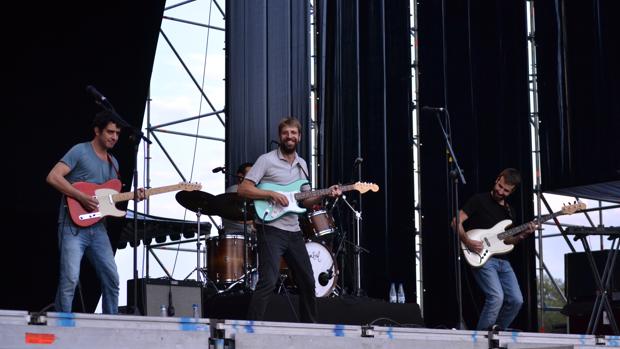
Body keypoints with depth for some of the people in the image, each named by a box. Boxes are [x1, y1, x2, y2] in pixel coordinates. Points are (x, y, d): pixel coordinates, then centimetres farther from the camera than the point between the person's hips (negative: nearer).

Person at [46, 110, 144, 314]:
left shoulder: (113, 162, 19)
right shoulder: (80, 151, -4)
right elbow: (53, 177, -13)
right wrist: (82, 197, -18)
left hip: (97, 227, 7)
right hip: (73, 225, -7)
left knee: (111, 278, 5)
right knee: (70, 279, -15)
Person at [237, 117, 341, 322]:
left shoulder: (302, 165, 16)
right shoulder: (267, 160, -4)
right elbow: (243, 189, -9)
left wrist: (326, 194, 1)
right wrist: (271, 194, -18)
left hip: (294, 231, 7)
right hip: (271, 230, -7)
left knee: (307, 282, 12)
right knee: (268, 282, -19)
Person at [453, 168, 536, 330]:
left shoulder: (508, 209, 18)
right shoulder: (479, 200, -2)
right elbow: (457, 222, -7)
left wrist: (521, 236, 2)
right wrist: (468, 242, -21)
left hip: (502, 261, 7)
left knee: (516, 300, -2)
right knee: (496, 297, -23)